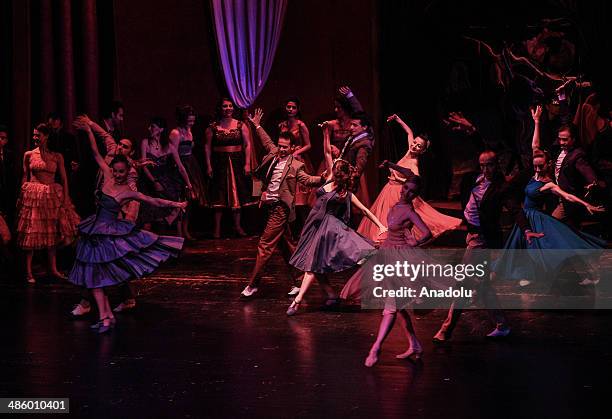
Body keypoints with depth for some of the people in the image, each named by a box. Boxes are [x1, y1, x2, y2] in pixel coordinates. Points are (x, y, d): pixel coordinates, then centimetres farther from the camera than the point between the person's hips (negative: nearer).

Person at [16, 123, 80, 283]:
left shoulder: (57, 156, 4)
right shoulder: (29, 155, 4)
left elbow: (64, 179, 4)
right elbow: (25, 178, 7)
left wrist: (65, 198, -4)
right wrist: (21, 197, 0)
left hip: (52, 196, 1)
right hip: (32, 196, -1)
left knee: (52, 233, 7)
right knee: (31, 233, -4)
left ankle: (53, 269, 16)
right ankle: (28, 272, 0)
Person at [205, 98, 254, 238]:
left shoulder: (241, 125, 3)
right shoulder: (212, 127, 1)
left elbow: (247, 145, 2)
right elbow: (208, 147, 1)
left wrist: (247, 164, -6)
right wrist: (209, 166, -7)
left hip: (237, 163, 1)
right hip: (219, 163, -1)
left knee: (237, 194, 6)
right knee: (219, 196, -1)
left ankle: (237, 226, 16)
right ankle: (217, 228, 4)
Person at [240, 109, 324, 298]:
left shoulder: (295, 165, -9)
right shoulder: (274, 154, 10)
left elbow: (307, 179, -16)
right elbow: (267, 142, 27)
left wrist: (321, 178, -32)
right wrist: (257, 126, 34)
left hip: (280, 208, -8)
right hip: (271, 206, 8)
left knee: (265, 245, -8)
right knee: (287, 246, 14)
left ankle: (253, 284, -4)